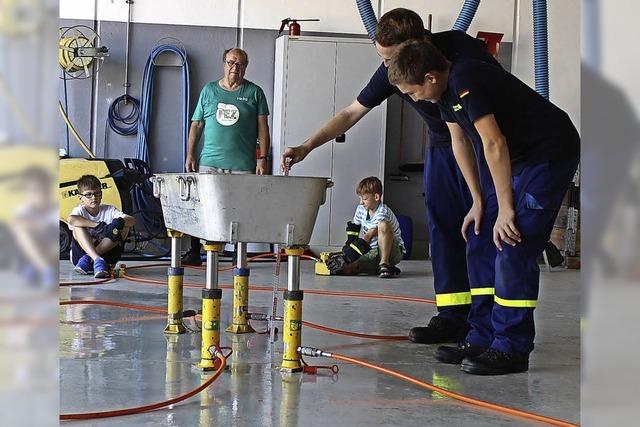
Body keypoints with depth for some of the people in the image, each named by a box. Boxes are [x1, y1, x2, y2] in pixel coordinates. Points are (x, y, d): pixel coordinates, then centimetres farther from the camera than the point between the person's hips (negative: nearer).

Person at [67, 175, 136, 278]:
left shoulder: (109, 210, 2)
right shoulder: (80, 211, -5)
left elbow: (132, 220, -11)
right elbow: (71, 219, -33)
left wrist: (120, 221, -35)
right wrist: (98, 226, -38)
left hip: (106, 254, 2)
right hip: (81, 254, -2)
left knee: (124, 226, -15)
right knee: (77, 225, -23)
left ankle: (87, 259, -26)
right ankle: (97, 260, -41)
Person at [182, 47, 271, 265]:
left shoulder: (254, 93, 8)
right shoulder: (209, 90, 13)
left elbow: (262, 129, 6)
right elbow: (196, 125, 15)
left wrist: (262, 159, -2)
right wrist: (190, 155, 7)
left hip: (242, 165, -1)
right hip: (209, 162, 2)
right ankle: (194, 252, 8)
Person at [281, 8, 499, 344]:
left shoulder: (460, 48, -25)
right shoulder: (391, 72, -11)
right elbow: (351, 113, -2)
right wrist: (306, 147, -10)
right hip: (441, 145, 5)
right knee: (442, 228, 0)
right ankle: (453, 316, 1)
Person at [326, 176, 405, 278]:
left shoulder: (383, 212, -20)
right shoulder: (361, 209, 5)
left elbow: (368, 237, -29)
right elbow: (353, 232, 11)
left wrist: (350, 254, -35)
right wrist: (347, 249, -3)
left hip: (393, 251, -6)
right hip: (373, 252, 7)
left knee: (383, 225, -36)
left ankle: (384, 264, -26)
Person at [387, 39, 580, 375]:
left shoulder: (464, 81, -26)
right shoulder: (445, 87, 4)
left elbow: (494, 144, -28)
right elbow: (460, 141, 12)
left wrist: (505, 209, -23)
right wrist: (478, 201, 11)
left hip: (551, 154, -10)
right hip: (520, 158, 10)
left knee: (513, 248, -15)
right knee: (482, 240, 7)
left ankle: (511, 349, -8)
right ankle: (483, 338, 13)